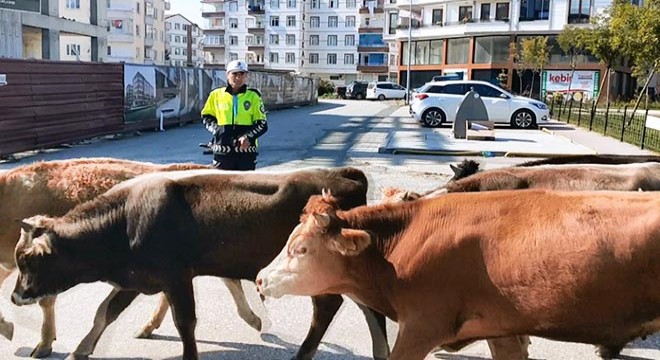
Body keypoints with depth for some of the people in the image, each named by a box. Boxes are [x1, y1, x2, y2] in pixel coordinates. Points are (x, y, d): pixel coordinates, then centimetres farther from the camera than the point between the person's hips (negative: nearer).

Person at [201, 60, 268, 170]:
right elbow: (206, 116, 19)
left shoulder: (253, 96, 4)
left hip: (246, 150, 0)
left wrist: (248, 137, -13)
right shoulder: (216, 95, 5)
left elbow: (262, 125, 3)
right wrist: (215, 129, 0)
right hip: (222, 151, 0)